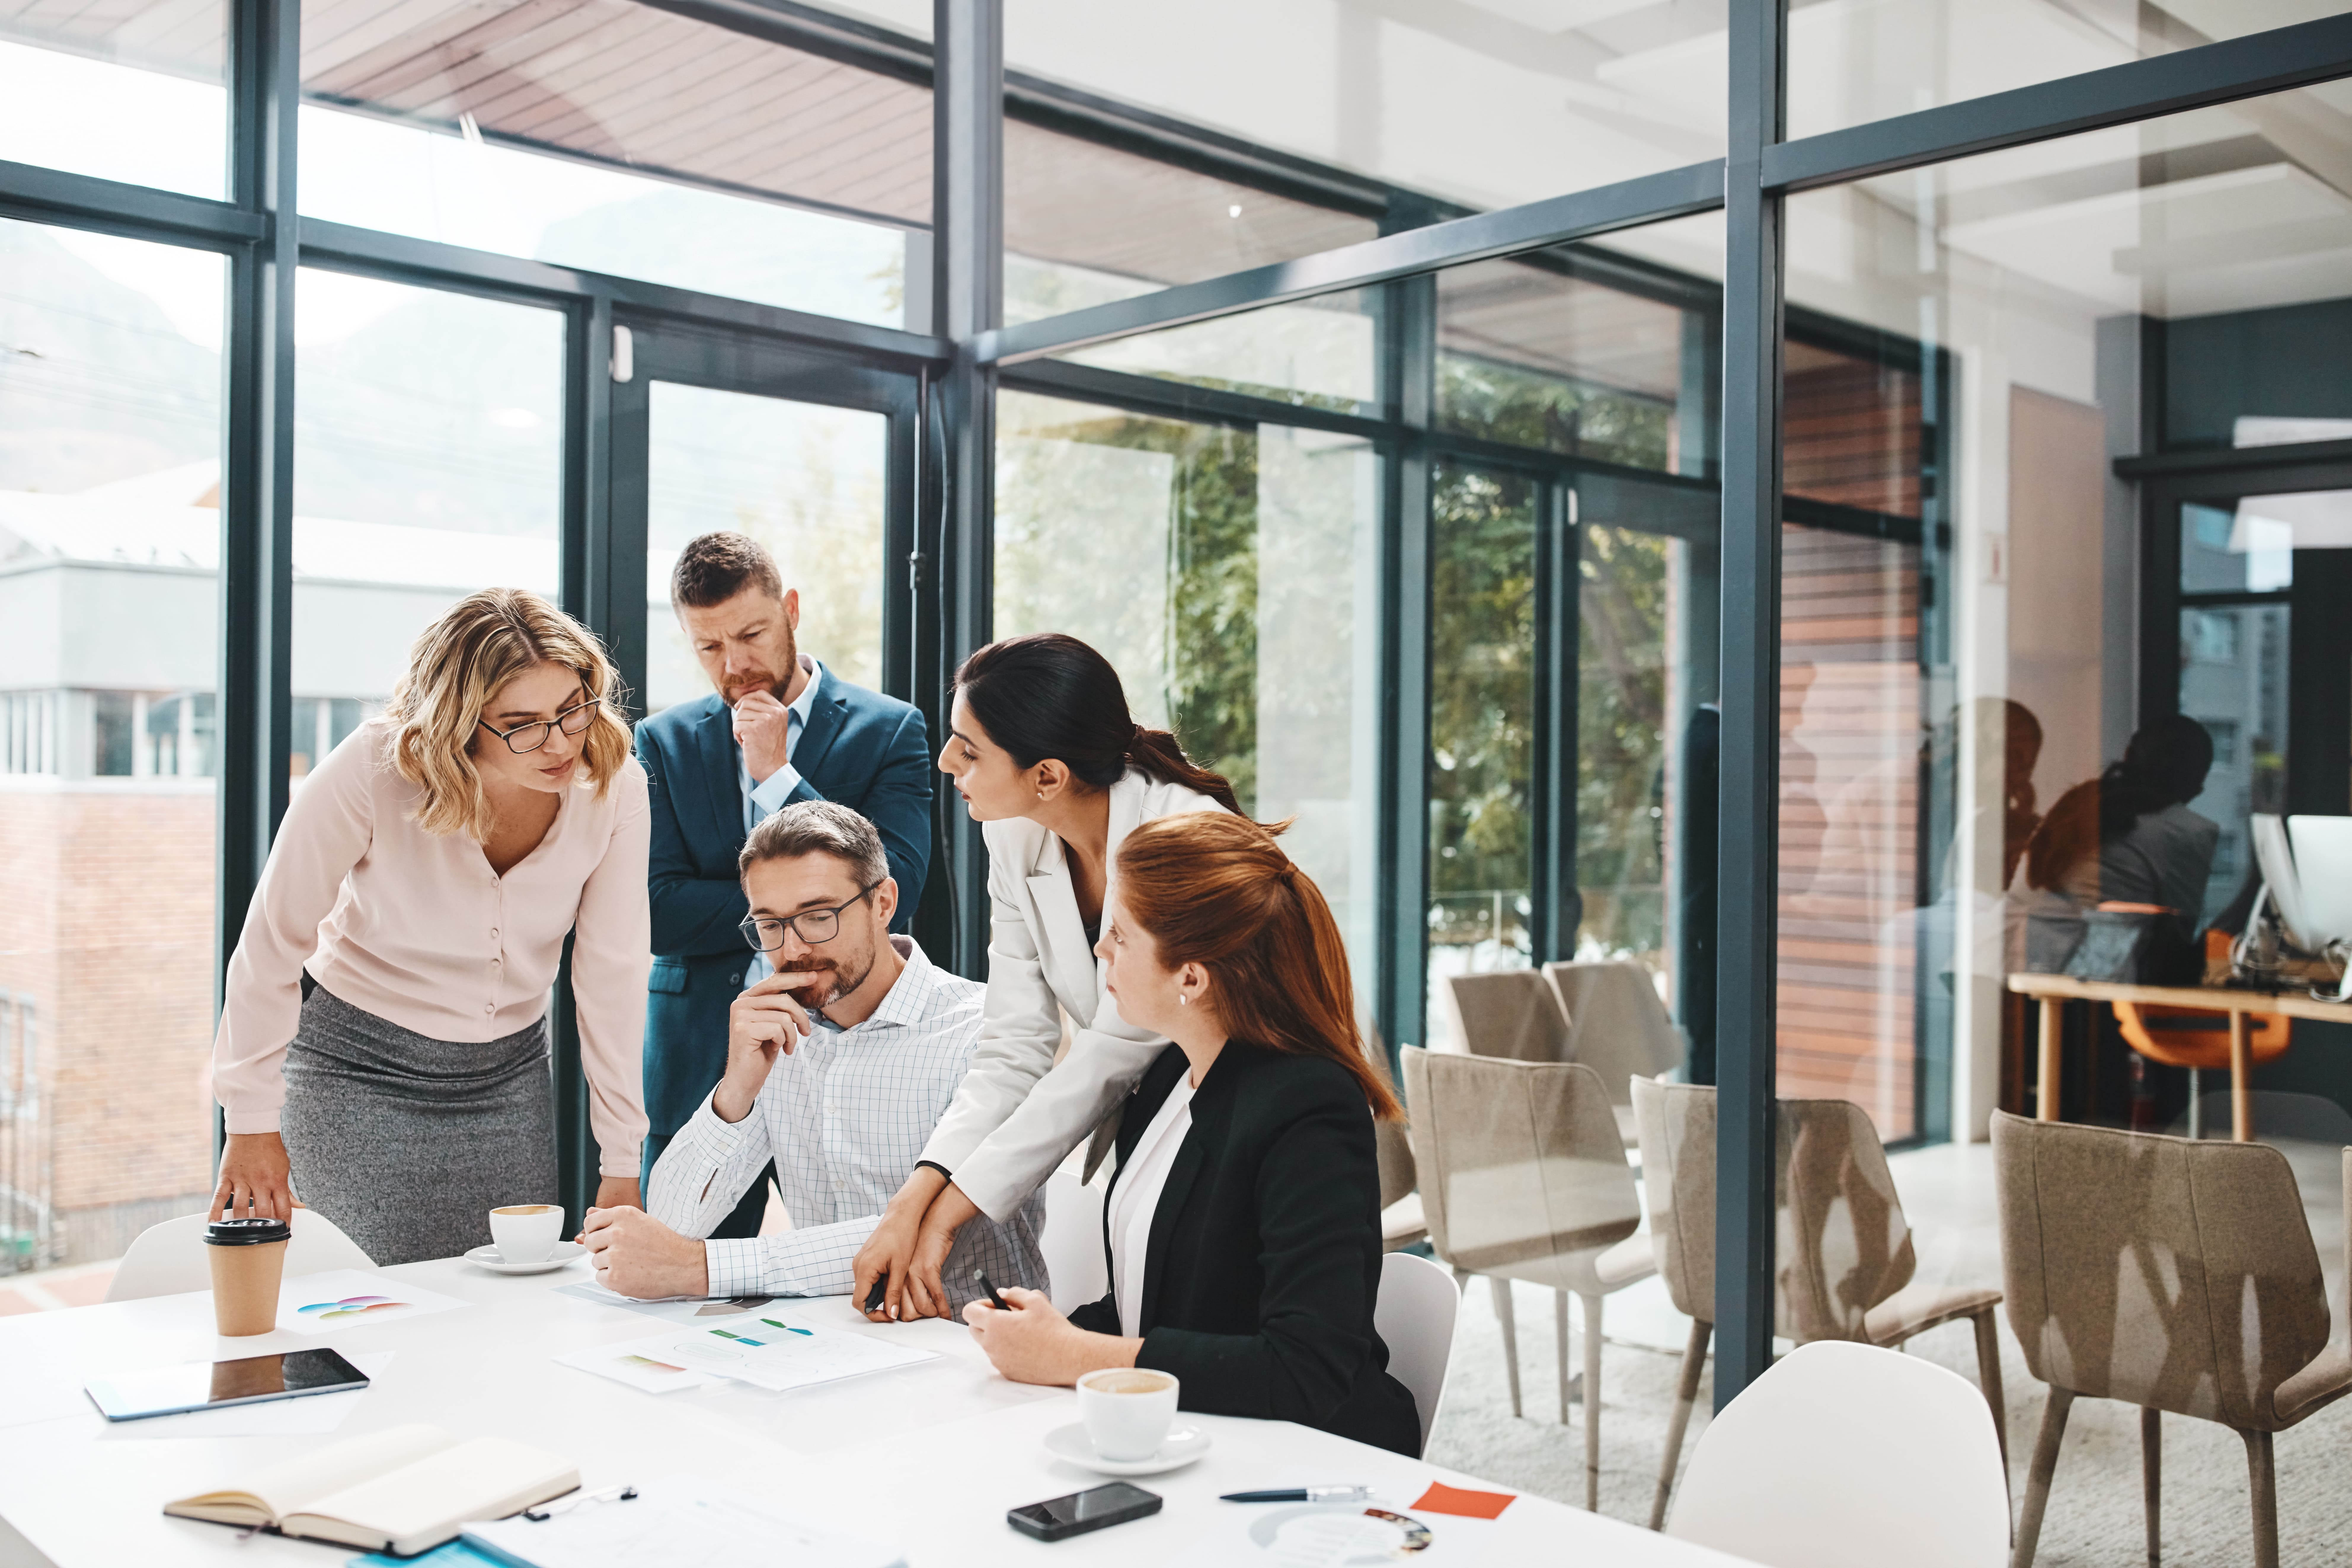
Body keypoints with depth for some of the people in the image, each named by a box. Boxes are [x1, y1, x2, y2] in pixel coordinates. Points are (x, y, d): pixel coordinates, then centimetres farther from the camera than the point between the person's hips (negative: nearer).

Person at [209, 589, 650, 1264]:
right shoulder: (372, 771, -25)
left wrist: (622, 1163, -7)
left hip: (509, 1073, 3)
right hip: (358, 1071, -3)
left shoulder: (615, 784, -16)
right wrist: (254, 1127, -7)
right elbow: (273, 945, -13)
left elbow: (613, 975, -9)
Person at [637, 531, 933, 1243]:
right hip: (700, 1068, 2)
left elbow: (893, 893, -10)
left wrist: (777, 775, -11)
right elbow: (657, 915, -2)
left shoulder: (889, 730, 1)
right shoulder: (663, 743, 8)